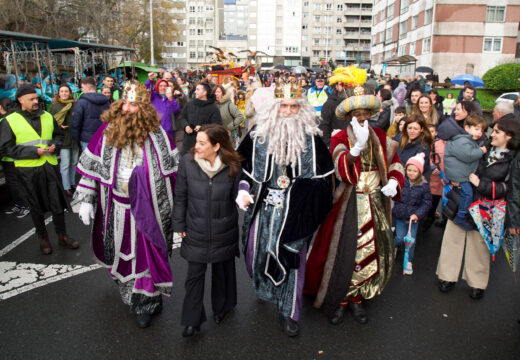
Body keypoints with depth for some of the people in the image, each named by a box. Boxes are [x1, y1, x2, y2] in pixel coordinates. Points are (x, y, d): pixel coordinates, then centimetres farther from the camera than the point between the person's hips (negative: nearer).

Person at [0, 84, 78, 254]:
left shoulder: (47, 117, 8)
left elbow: (58, 135, 21)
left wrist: (55, 145, -2)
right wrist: (34, 151, -15)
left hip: (50, 166, 3)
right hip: (28, 170, -3)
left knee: (58, 204, 7)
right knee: (37, 208, 12)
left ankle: (62, 235, 24)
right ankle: (43, 237, 30)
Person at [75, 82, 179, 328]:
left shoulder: (156, 133, -5)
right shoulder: (107, 131, -1)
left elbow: (174, 168, 2)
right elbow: (91, 167, 2)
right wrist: (86, 200, -1)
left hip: (149, 208, -2)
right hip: (117, 208, 2)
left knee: (148, 254, 5)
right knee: (121, 251, 17)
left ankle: (145, 303, 22)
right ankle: (131, 291, 41)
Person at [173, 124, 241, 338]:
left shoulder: (233, 166, -14)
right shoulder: (187, 162, -12)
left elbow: (236, 198, -3)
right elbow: (180, 196, -1)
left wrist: (234, 225, 2)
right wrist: (179, 224, 2)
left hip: (224, 232, 0)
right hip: (196, 232, 0)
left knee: (222, 271, 19)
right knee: (194, 274, 7)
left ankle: (222, 308, 45)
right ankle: (192, 321, 24)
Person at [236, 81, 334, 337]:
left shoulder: (310, 136, -2)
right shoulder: (259, 134, 1)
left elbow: (322, 173, 2)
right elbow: (243, 164, 10)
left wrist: (312, 205, -7)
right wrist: (243, 190, -3)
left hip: (295, 210, -1)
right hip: (263, 207, 2)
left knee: (292, 257, 3)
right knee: (257, 249, 11)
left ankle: (289, 312, 22)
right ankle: (263, 288, 44)